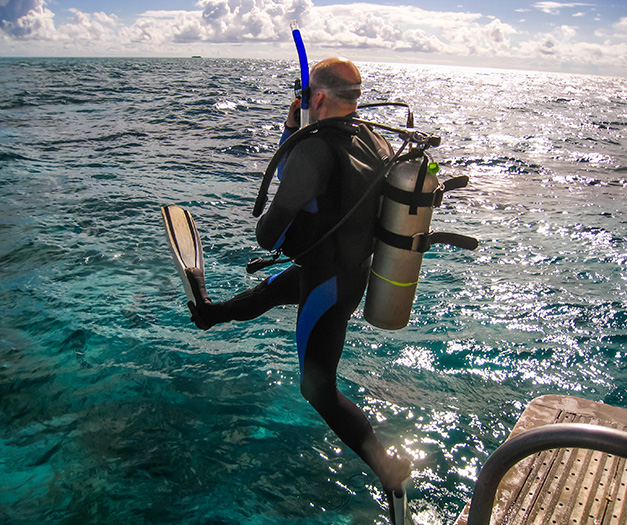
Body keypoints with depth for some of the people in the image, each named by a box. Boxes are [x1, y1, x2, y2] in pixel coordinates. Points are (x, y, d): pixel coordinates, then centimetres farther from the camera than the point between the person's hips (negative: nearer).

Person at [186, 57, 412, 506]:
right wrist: (292, 128, 4)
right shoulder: (376, 142, -1)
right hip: (356, 269, 10)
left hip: (327, 283, -9)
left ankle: (387, 465, 8)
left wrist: (270, 237, 0)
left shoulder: (315, 148, -28)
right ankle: (210, 312, 58)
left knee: (318, 388, 5)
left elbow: (269, 235, -23)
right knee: (272, 288, 31)